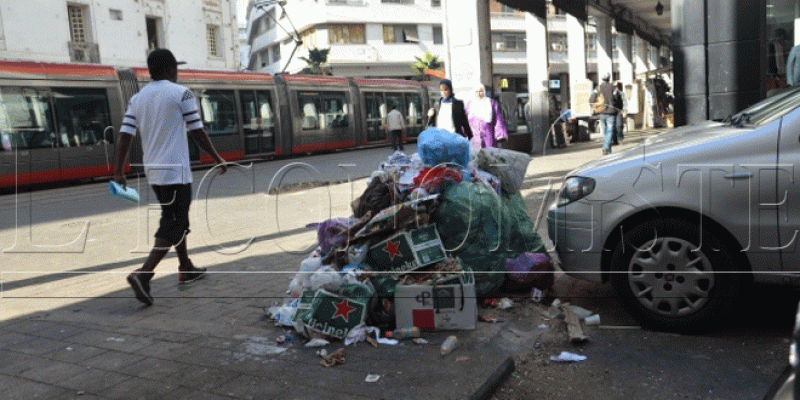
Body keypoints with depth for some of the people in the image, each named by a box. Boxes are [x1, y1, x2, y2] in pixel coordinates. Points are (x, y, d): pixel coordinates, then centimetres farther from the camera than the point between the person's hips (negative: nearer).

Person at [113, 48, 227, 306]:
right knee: (173, 226, -5)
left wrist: (118, 170, 6)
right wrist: (218, 160, 4)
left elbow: (125, 135, 4)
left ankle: (186, 269, 30)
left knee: (176, 218, 20)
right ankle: (143, 274, -19)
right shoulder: (181, 94, -7)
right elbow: (198, 133, -6)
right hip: (176, 171, -7)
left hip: (153, 172, 7)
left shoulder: (137, 98, 10)